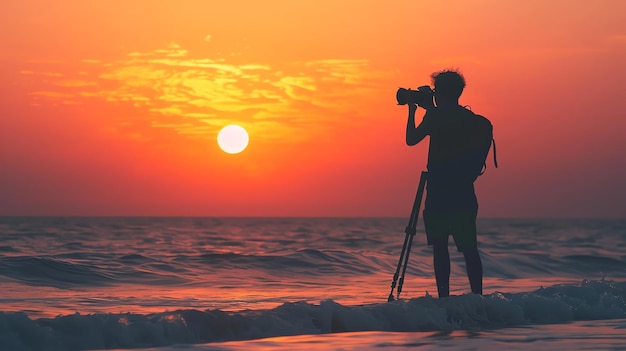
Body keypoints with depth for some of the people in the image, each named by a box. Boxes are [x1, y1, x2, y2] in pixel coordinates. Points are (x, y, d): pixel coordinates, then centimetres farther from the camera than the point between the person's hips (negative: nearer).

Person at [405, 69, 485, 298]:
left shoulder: (436, 116, -7)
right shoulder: (469, 118, 11)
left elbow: (411, 139, 0)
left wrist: (412, 111, 14)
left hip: (439, 193, -5)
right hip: (464, 193, 5)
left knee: (439, 246, -2)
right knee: (468, 247, 5)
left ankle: (444, 297, -7)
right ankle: (478, 296, 1)